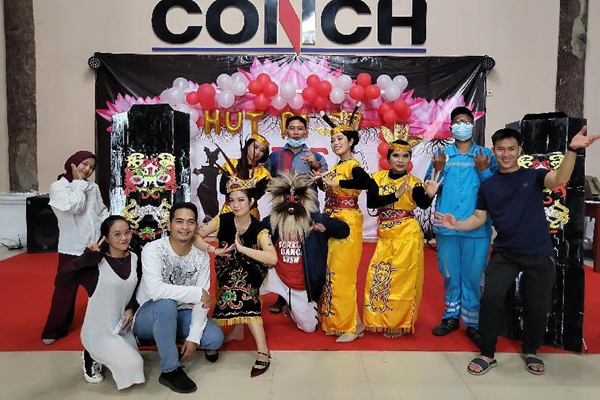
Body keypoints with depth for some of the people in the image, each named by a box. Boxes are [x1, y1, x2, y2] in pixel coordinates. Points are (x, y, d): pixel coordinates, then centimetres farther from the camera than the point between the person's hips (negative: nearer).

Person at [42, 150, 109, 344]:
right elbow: (74, 206, -20)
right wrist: (79, 183, -9)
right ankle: (54, 330, 24)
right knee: (65, 290, 6)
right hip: (72, 248, -4)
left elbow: (103, 212, 10)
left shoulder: (93, 188, 8)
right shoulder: (58, 187, -5)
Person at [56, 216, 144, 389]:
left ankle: (102, 355, 34)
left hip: (121, 328, 7)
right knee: (132, 366, -13)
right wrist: (87, 257, -37)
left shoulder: (134, 258, -3)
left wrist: (131, 308, -6)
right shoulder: (96, 264, -20)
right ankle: (91, 358, 8)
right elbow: (60, 281, -31)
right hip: (99, 331, -6)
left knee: (135, 367, 17)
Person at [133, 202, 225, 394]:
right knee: (166, 303, -37)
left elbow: (203, 300, -11)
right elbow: (154, 290, -37)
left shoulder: (201, 256, -9)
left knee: (215, 338, -18)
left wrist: (194, 336, -19)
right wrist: (197, 292, -32)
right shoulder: (153, 249, -22)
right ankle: (170, 370, -20)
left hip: (180, 315, 4)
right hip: (147, 316, -3)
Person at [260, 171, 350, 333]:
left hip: (302, 285, -1)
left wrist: (325, 226, -32)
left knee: (309, 327, 8)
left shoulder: (314, 219, -13)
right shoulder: (271, 221, -7)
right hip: (277, 276, 1)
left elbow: (345, 230, -13)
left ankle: (294, 308, 41)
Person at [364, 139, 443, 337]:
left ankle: (399, 323, 16)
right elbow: (370, 202, -11)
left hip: (408, 235, -4)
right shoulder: (378, 177, 3)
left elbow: (423, 204, -23)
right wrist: (395, 195, -23)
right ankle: (381, 320, 25)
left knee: (402, 278, 1)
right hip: (385, 235, 4)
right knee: (377, 276, 7)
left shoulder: (414, 182, -5)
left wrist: (430, 195, -44)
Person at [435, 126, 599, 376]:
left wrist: (572, 149, -38)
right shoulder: (488, 186, 8)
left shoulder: (533, 176, 0)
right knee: (490, 298, -14)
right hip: (505, 253, 1)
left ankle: (530, 351, 33)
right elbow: (479, 218, 8)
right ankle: (487, 355, 3)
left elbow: (560, 179, -21)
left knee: (538, 307, 6)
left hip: (539, 254, -1)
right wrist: (457, 224, -12)